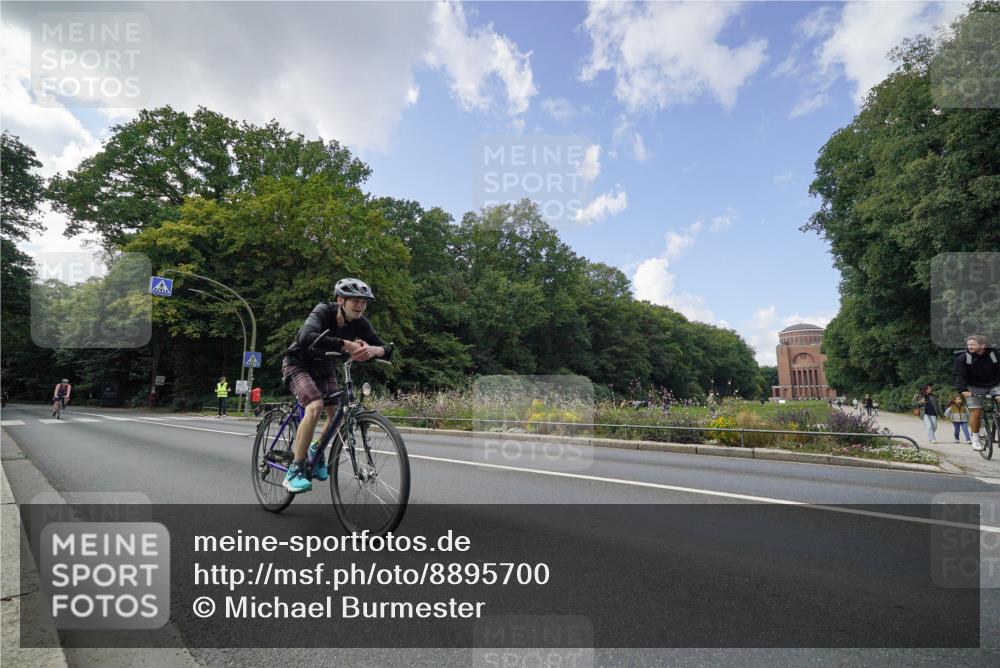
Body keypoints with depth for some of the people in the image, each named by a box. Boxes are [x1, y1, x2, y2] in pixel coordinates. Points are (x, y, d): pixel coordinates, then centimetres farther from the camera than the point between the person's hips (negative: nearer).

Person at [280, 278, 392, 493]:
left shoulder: (360, 323, -15)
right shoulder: (324, 311, -29)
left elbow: (386, 349, -20)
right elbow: (306, 338, -49)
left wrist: (373, 350, -44)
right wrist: (346, 345, -55)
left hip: (324, 367, 6)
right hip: (298, 364, -6)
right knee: (315, 407, -28)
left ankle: (316, 450, 24)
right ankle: (294, 472, -19)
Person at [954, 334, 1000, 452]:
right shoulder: (962, 358, -13)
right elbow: (960, 375, -20)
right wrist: (962, 390, -34)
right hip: (974, 388, -1)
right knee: (976, 412, -7)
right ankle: (975, 438, 8)